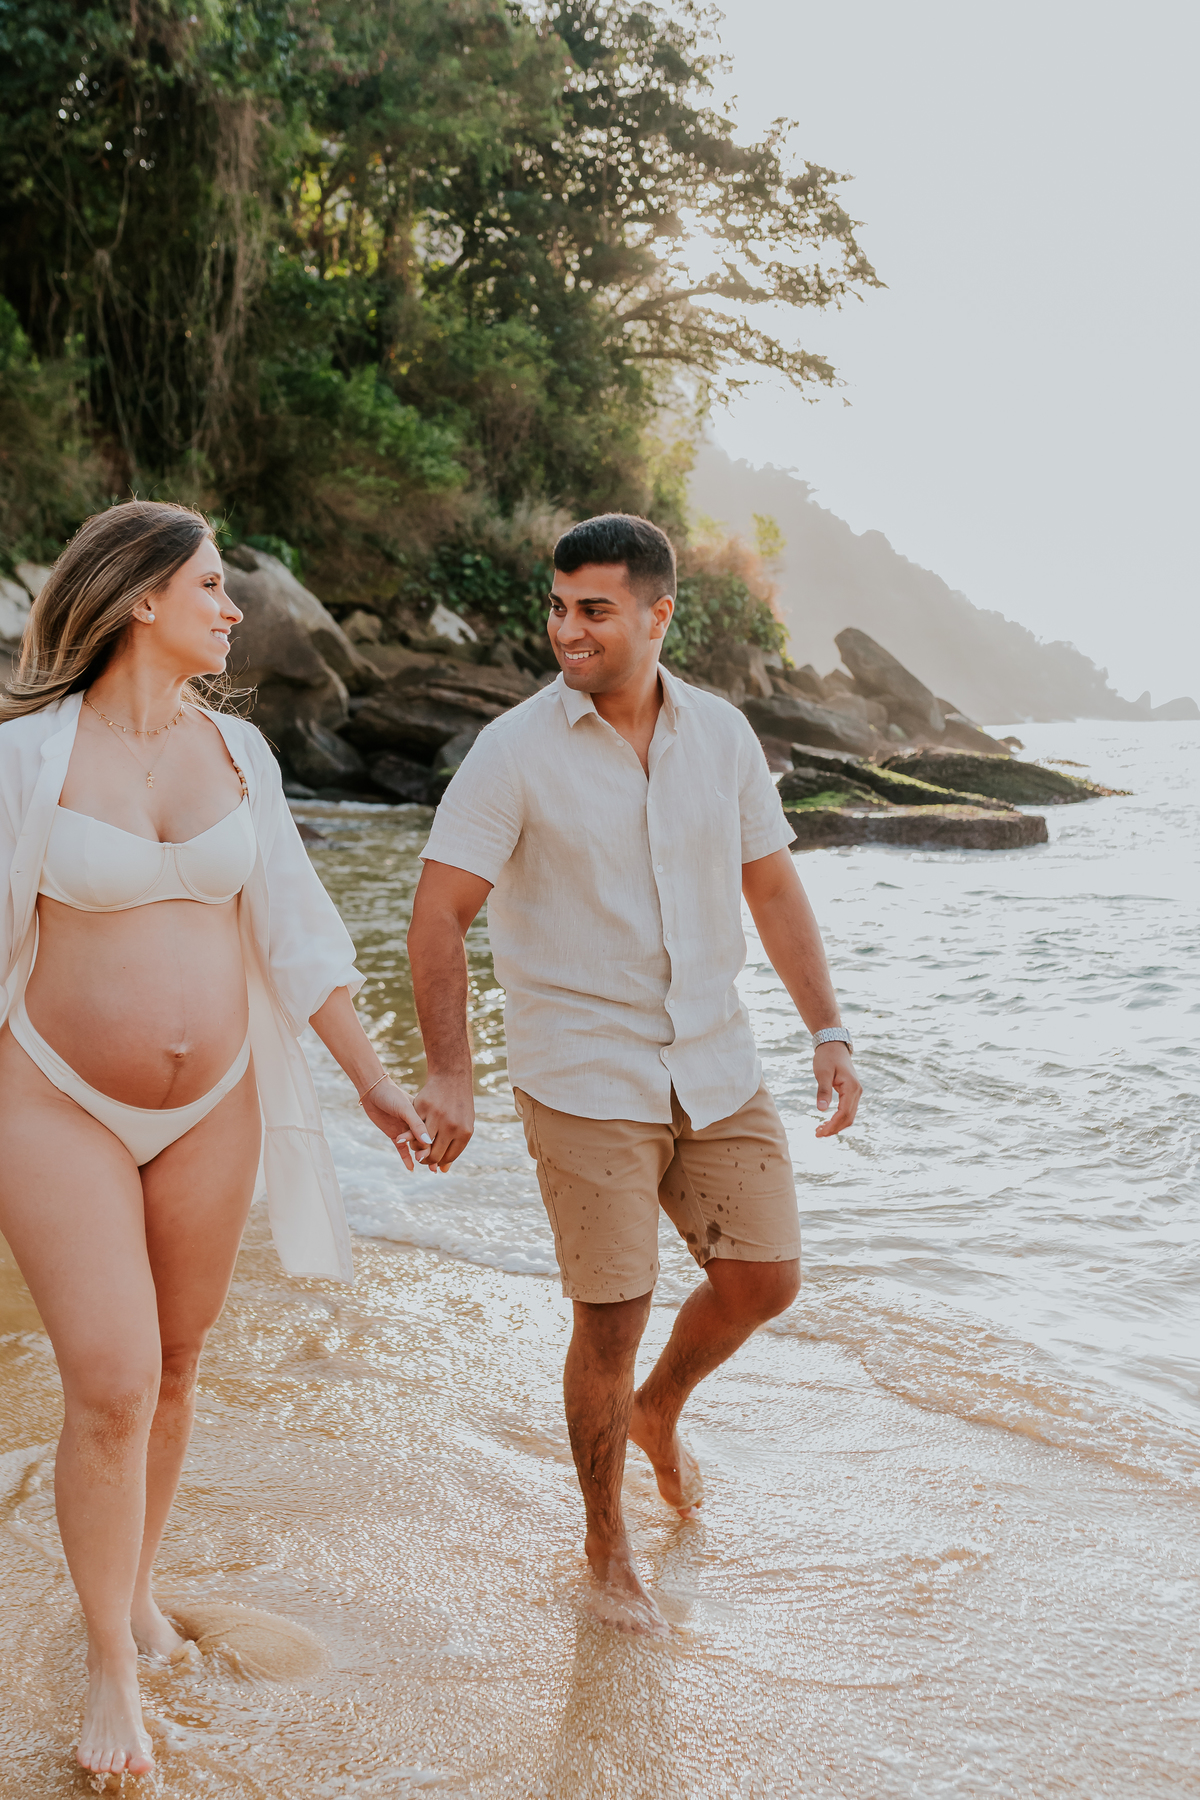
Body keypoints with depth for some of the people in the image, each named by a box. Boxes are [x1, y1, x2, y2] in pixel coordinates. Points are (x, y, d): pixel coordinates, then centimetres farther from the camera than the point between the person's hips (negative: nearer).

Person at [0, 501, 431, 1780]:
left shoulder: (235, 751, 2)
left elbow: (294, 934, 5)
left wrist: (375, 1081, 5)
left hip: (211, 1109, 4)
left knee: (174, 1364, 14)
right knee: (111, 1387, -7)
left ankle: (133, 1576, 39)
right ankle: (110, 1670, 13)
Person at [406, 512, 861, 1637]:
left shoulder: (721, 734, 2)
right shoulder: (514, 752, -11)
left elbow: (773, 888, 11)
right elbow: (437, 915, -13)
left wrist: (829, 1034, 6)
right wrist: (448, 1074, -24)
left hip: (712, 1063, 5)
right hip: (583, 1076, -4)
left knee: (765, 1277, 7)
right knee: (613, 1320, -2)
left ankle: (658, 1413, 38)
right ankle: (606, 1542, 22)